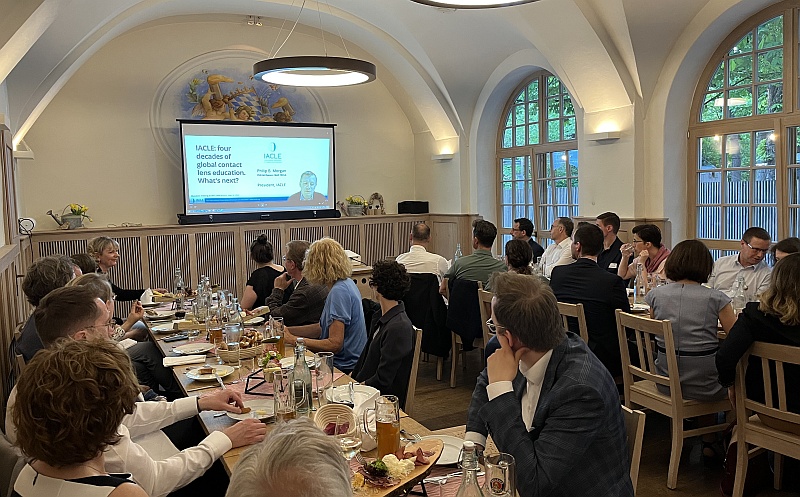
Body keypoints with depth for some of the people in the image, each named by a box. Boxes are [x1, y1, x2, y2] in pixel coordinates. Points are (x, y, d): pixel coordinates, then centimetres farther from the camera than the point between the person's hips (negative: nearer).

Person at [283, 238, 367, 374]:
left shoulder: (339, 291, -20)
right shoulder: (346, 283, 11)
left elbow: (335, 344, -24)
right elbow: (322, 328, 16)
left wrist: (294, 340, -17)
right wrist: (287, 330, 10)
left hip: (345, 367, -9)